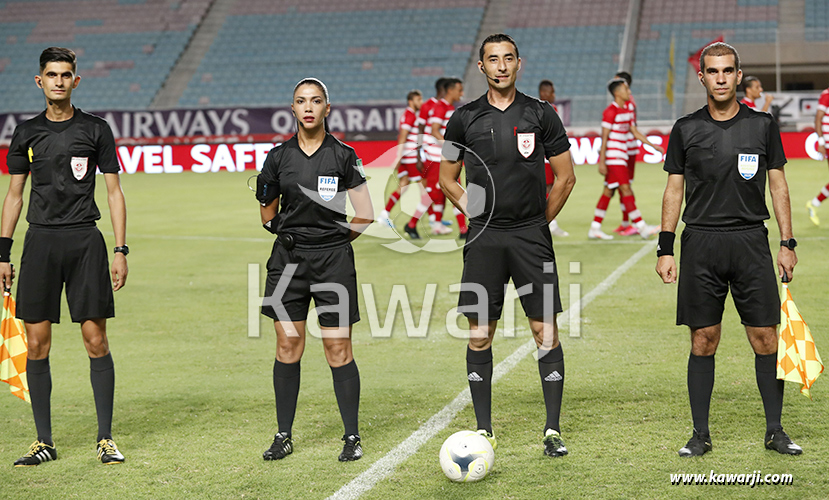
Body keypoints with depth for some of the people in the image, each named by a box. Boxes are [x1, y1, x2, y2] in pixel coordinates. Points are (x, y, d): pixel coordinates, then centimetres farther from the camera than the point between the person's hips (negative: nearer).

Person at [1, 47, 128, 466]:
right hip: (40, 241, 2)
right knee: (37, 344, 0)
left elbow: (114, 192, 4)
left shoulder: (95, 130, 3)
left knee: (96, 340, -4)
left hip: (85, 240, -2)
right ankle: (44, 442, 10)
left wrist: (121, 250, -3)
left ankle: (105, 438, 6)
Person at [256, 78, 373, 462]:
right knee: (287, 347, 3)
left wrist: (335, 239, 2)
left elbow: (364, 216, 1)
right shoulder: (279, 157, 5)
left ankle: (352, 437, 6)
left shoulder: (343, 155, -1)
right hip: (288, 260, 2)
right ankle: (284, 436, 13)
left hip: (333, 259, -2)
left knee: (338, 349, -3)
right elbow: (268, 214, 16)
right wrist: (278, 226, 0)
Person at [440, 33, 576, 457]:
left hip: (532, 237, -1)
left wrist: (539, 223, 7)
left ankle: (553, 430, 4)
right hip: (483, 240, 1)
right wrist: (478, 215, 7)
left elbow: (565, 176, 8)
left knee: (545, 331, -4)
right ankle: (484, 431, 12)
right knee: (479, 335, 2)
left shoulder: (540, 115, 2)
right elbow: (448, 180, 14)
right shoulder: (465, 119, 4)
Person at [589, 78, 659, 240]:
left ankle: (595, 228, 13)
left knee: (609, 191, 9)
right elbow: (604, 137, -14)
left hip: (620, 157, 10)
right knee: (626, 189, -9)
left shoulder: (626, 111, 15)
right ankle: (641, 227, -10)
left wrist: (653, 145, 20)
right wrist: (601, 161, -17)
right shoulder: (610, 111, -12)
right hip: (612, 156, -10)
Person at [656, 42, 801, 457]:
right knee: (703, 341, 2)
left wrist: (787, 243, 3)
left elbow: (778, 185, 9)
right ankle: (700, 435, 10)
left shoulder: (762, 125, 6)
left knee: (765, 338, -2)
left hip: (751, 240, 0)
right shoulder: (686, 129, 6)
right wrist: (665, 249, 2)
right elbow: (674, 190, 8)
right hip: (700, 241, 0)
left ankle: (775, 431, 9)